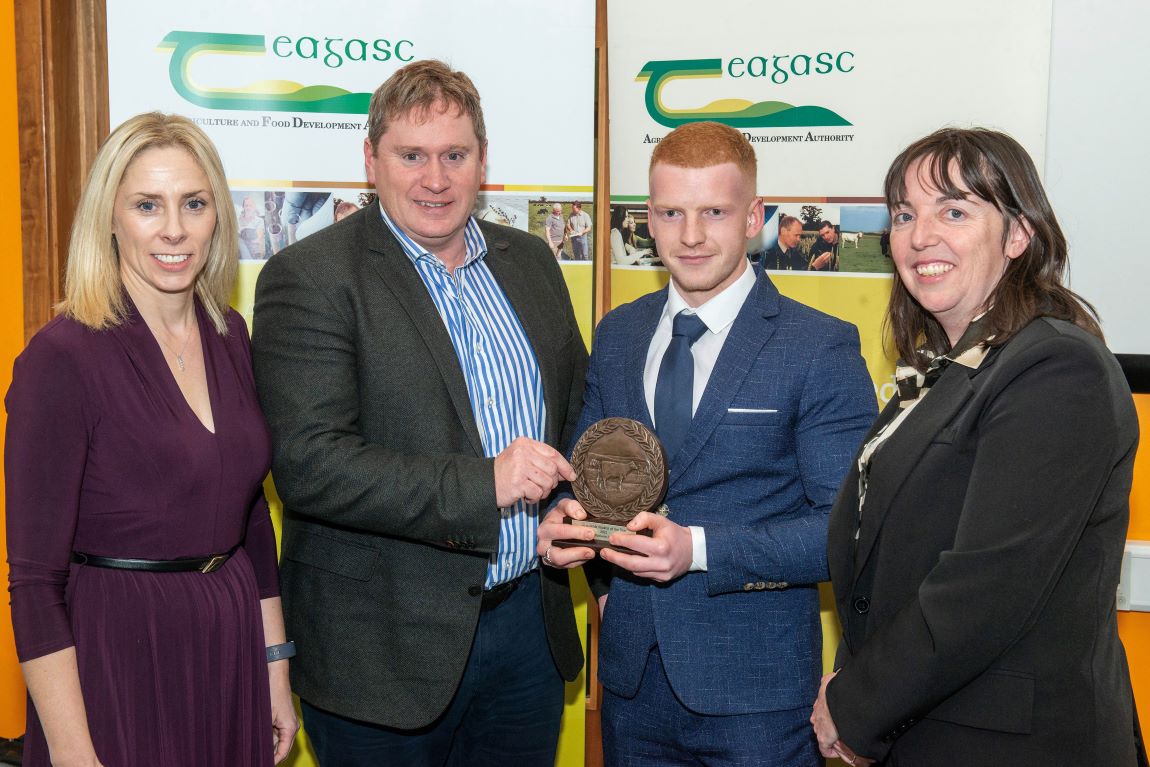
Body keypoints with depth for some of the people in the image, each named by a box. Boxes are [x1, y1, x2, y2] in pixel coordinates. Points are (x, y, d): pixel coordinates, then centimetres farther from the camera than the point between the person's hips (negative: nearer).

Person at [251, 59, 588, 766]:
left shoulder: (530, 261, 8)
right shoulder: (310, 278, -12)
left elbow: (577, 410, 16)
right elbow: (307, 463, -21)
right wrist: (481, 484, -26)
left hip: (530, 622, 6)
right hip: (386, 650, -5)